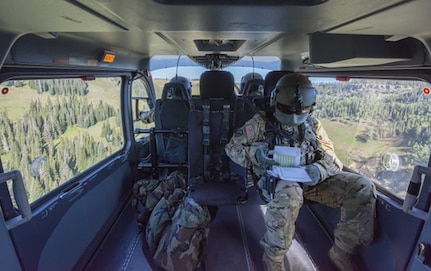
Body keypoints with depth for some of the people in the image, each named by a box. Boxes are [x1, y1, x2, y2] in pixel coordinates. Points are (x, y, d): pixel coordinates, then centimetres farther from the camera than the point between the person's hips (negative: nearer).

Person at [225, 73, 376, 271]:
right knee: (289, 194, -41)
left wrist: (320, 169, -16)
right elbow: (232, 147, 1)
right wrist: (255, 153, -21)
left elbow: (329, 156, 10)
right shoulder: (261, 122, 1)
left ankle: (342, 251, 5)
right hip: (275, 178, -4)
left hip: (309, 178, 5)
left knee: (362, 187, -12)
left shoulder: (313, 124, 13)